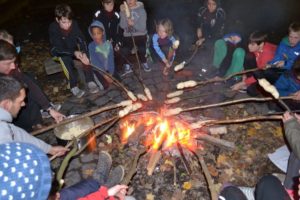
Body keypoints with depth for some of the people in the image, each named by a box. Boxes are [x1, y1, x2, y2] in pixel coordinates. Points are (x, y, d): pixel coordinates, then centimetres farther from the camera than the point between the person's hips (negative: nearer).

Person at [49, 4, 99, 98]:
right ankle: (74, 87, -31)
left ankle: (90, 82, -22)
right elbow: (59, 48, -27)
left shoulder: (74, 24, -16)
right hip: (60, 53, -3)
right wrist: (74, 53, -41)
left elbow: (81, 40, -20)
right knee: (67, 60, -34)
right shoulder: (53, 28, -23)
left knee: (85, 57, -25)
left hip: (73, 50, 3)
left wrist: (84, 52, -39)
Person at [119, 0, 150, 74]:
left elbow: (142, 28, -14)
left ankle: (144, 63, 6)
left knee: (141, 49, -26)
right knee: (124, 50, -23)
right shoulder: (124, 9, 1)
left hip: (140, 35, -1)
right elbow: (122, 26, -10)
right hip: (128, 36, 2)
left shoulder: (141, 10, -6)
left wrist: (133, 24, -31)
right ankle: (127, 66, 3)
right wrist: (123, 13, -20)